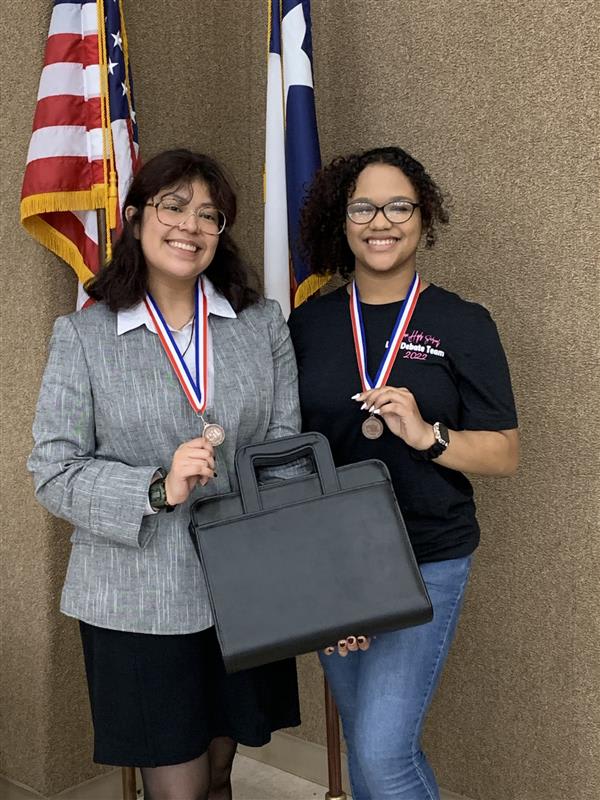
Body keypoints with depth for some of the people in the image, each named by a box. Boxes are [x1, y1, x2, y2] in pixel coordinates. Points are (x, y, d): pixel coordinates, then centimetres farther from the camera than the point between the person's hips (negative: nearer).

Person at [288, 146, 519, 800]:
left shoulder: (462, 324, -5)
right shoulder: (308, 324, 3)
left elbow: (504, 454, -4)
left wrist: (426, 434, -22)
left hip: (426, 563, -4)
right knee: (367, 743, 16)